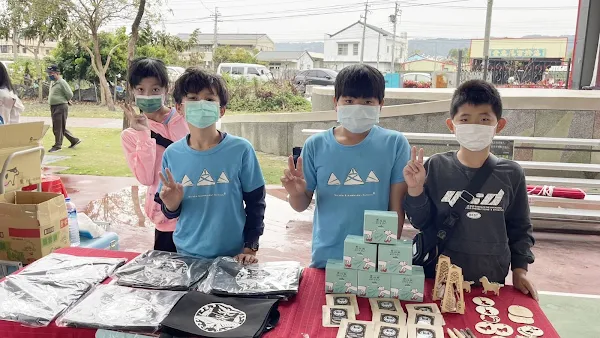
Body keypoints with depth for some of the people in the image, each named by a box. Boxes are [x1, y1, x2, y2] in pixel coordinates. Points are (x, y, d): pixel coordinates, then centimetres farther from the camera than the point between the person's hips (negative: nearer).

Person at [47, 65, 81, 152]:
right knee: (59, 128, 14)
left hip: (61, 107, -10)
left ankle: (58, 145, 5)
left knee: (59, 127, -3)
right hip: (53, 107, 10)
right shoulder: (53, 83, 14)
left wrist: (66, 101, 0)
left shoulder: (61, 82, -13)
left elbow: (70, 94, -17)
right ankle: (74, 140, 23)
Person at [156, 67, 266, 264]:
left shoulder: (241, 149, -12)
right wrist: (172, 205, -15)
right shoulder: (172, 154, -4)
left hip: (233, 256, -2)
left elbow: (255, 202, -4)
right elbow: (170, 212, 5)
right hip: (187, 255, 2)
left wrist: (250, 247, -6)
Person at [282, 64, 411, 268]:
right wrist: (296, 193, -19)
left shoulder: (394, 144, -8)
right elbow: (302, 205, 1)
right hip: (326, 259, 1)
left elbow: (397, 206, -3)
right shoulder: (316, 145, -6)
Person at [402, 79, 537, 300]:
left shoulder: (511, 174, -5)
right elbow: (422, 222, -3)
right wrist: (415, 190, -18)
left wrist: (520, 269, 3)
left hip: (492, 281, 1)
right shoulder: (437, 166, -10)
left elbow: (520, 227, 7)